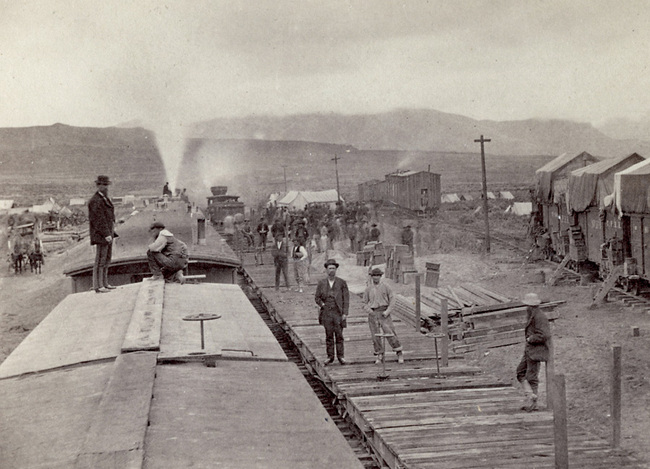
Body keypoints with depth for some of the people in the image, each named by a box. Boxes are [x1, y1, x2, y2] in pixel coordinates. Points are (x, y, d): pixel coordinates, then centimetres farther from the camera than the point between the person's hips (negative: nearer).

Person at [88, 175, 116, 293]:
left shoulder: (105, 199, 16)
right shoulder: (95, 201, -15)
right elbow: (99, 220, -20)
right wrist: (106, 234, -23)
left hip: (108, 233, 10)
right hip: (101, 235, -10)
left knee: (107, 259, 13)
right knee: (100, 260, -8)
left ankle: (105, 283, 20)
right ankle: (98, 286, -5)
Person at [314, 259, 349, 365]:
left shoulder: (342, 283, 1)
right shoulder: (322, 283, 6)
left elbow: (346, 299, 0)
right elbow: (317, 297, 13)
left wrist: (345, 313, -6)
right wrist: (322, 305, -4)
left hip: (338, 312, -2)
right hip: (326, 313, 2)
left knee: (339, 335, 0)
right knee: (329, 335, 5)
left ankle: (341, 356, 7)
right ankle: (330, 357, 11)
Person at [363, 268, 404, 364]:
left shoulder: (385, 286, 2)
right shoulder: (368, 289, 8)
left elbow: (392, 299, 2)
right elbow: (365, 303, 12)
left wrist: (387, 311, -10)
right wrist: (370, 311, -6)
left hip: (384, 313, -2)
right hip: (373, 313, 2)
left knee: (390, 332, -10)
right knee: (375, 335, 1)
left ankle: (399, 353, -2)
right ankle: (379, 356, 11)